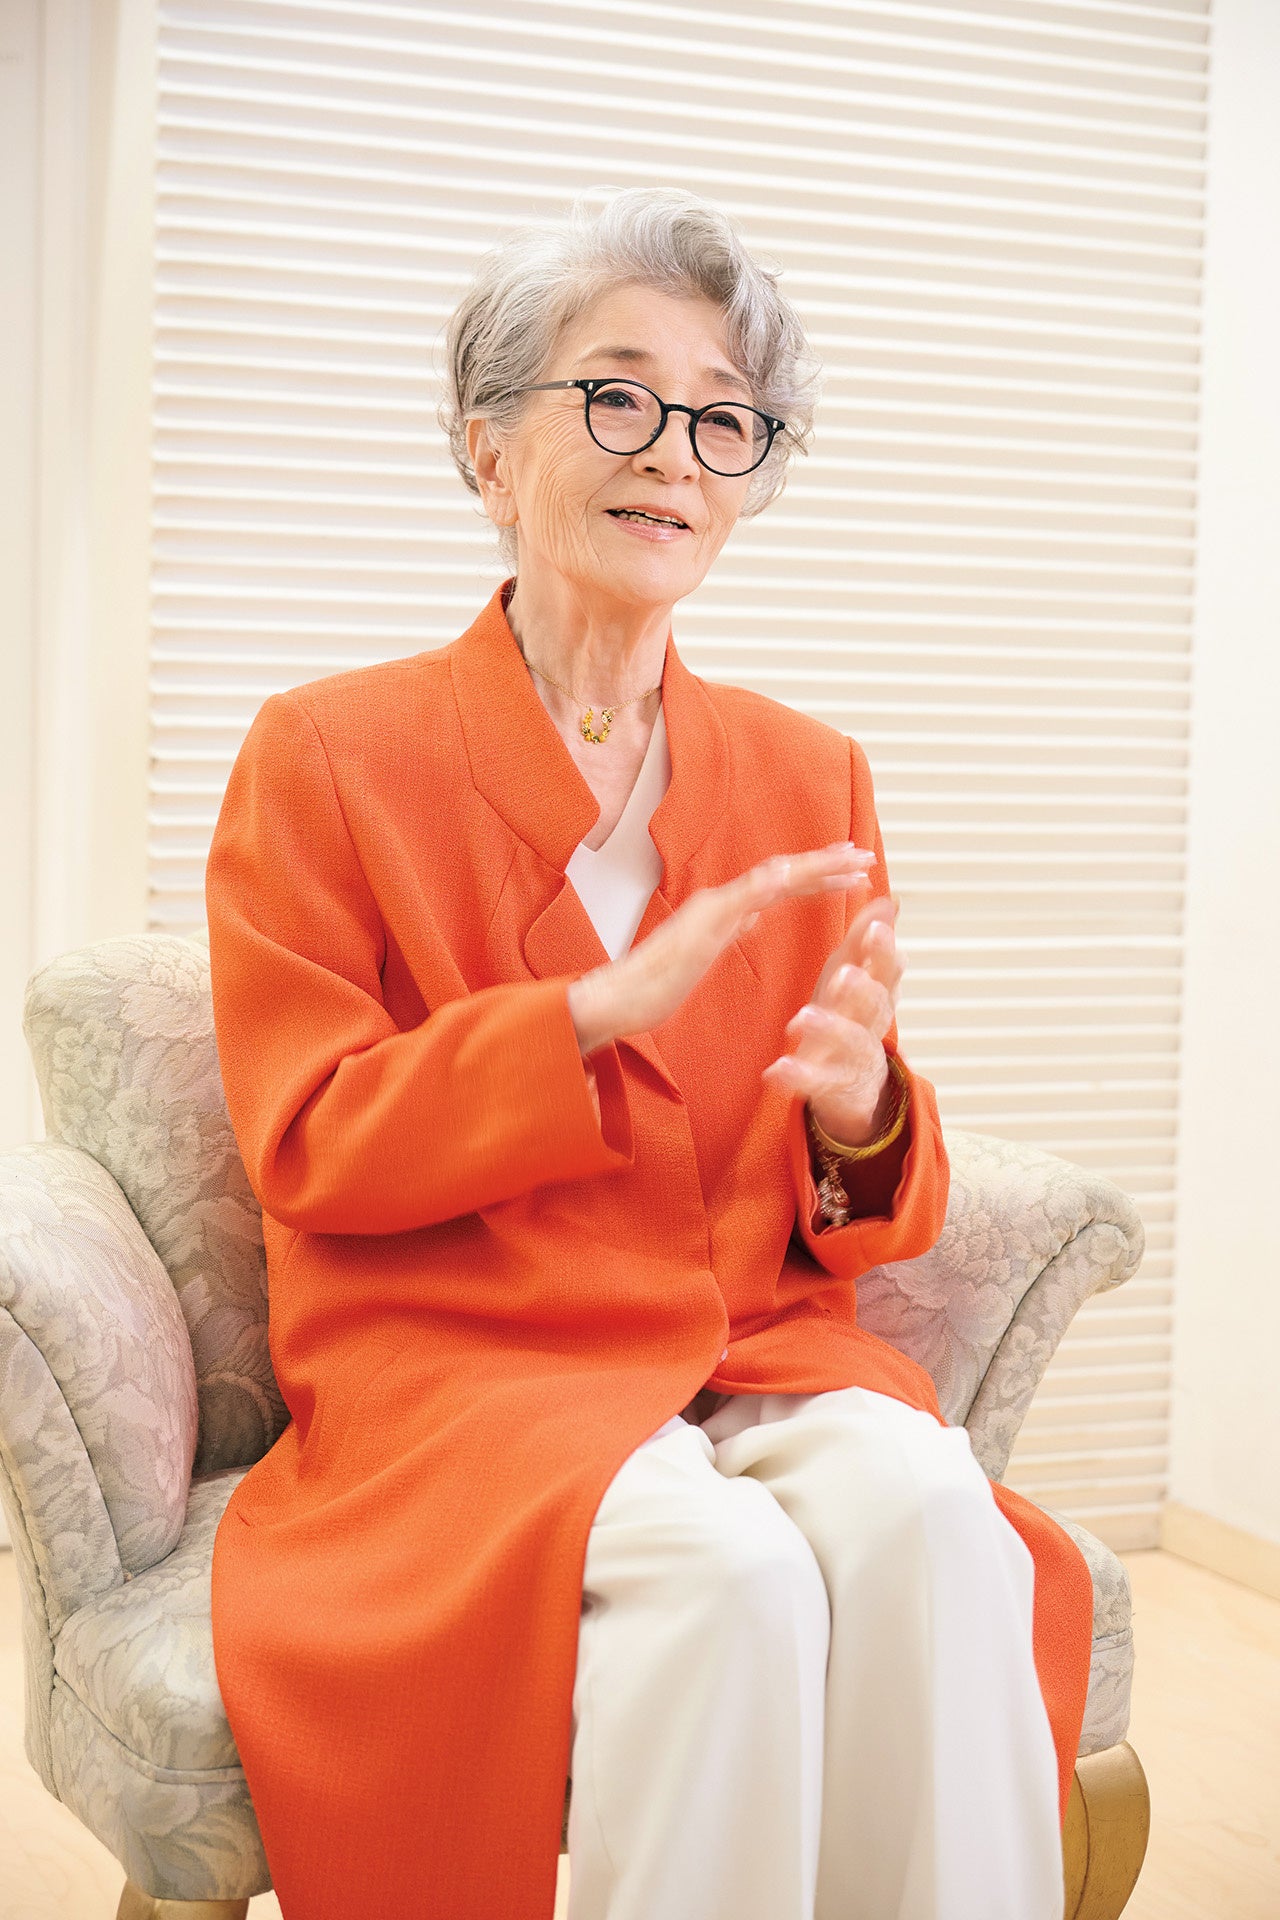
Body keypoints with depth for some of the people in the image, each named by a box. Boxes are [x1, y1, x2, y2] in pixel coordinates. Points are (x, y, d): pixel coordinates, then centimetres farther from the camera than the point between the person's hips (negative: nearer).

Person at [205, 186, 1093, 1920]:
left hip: (763, 1349, 3)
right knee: (724, 1566, -33)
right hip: (458, 1367, -3)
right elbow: (307, 1147, -5)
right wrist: (601, 1011, -18)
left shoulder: (812, 779, 13)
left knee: (929, 1515, -30)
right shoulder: (324, 756, 3)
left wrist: (862, 1110, -14)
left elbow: (871, 1225, 13)